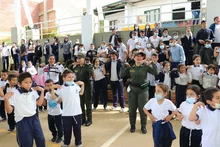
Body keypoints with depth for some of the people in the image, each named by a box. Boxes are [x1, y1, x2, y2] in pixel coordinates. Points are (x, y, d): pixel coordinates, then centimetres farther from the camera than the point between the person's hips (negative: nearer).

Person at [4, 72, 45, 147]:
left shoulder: (33, 91, 0)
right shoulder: (14, 94, -15)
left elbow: (39, 103, 11)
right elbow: (9, 111, -13)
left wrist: (42, 91, 3)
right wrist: (6, 99, -27)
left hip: (34, 119, 5)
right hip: (22, 122, -4)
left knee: (41, 140, 13)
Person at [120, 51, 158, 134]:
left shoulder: (146, 66, -4)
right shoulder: (130, 67, 2)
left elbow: (155, 73, -12)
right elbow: (122, 75, 1)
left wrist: (152, 63, -17)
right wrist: (124, 65, -5)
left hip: (143, 90, -2)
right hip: (132, 90, 2)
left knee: (143, 109, 3)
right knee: (132, 109, 9)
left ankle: (143, 126, 19)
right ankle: (132, 126, 26)